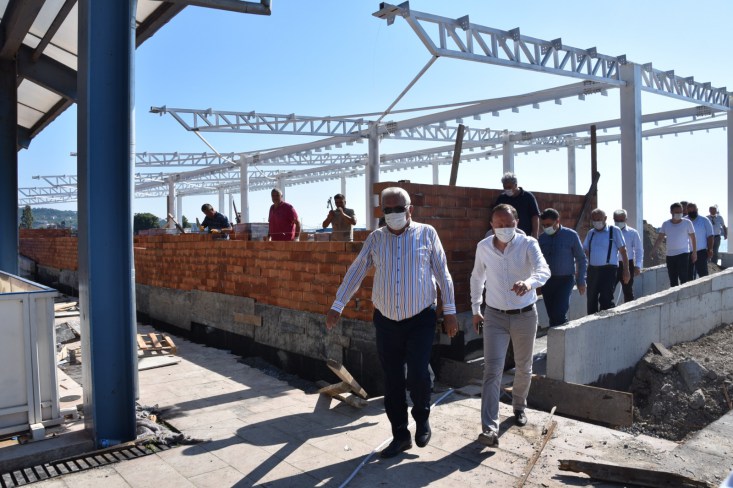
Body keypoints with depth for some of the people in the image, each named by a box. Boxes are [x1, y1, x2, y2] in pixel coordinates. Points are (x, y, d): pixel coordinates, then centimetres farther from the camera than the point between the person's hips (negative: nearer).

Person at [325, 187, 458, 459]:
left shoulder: (426, 233, -1)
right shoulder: (376, 238, 5)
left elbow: (442, 273, 1)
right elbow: (356, 272, 7)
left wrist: (449, 310, -1)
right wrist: (337, 306, 4)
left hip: (421, 320, -3)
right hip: (386, 321, 3)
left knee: (418, 375, -11)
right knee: (392, 381, 8)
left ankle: (422, 419, 21)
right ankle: (400, 436, 25)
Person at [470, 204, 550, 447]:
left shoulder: (528, 244, -12)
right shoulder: (483, 247, -4)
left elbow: (543, 270, -30)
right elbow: (477, 277, 11)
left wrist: (529, 282, -52)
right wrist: (475, 309, 13)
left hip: (525, 315, 0)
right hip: (494, 316, 0)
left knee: (524, 367, 17)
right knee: (492, 370, -9)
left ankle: (519, 406, 45)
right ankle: (490, 428, -9)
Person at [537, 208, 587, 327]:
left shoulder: (571, 235, -4)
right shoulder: (542, 238, 3)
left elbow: (581, 259, 2)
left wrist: (581, 281, -1)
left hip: (565, 279, -3)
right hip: (547, 280, 3)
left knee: (559, 313, -17)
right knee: (552, 315, 7)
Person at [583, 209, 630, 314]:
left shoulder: (614, 231, 1)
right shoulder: (591, 233, 14)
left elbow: (623, 251, 0)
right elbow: (585, 252, 17)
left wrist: (626, 270, -4)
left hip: (608, 269, -5)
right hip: (592, 269, 5)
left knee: (606, 299, -12)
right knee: (591, 300, 9)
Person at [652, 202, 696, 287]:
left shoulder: (687, 223, -1)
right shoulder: (665, 224, 5)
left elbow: (693, 238, 4)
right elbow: (659, 238, 1)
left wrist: (694, 252, 2)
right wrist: (654, 250, -13)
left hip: (683, 254, -3)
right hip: (670, 255, 3)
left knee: (683, 277, -10)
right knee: (673, 280, 8)